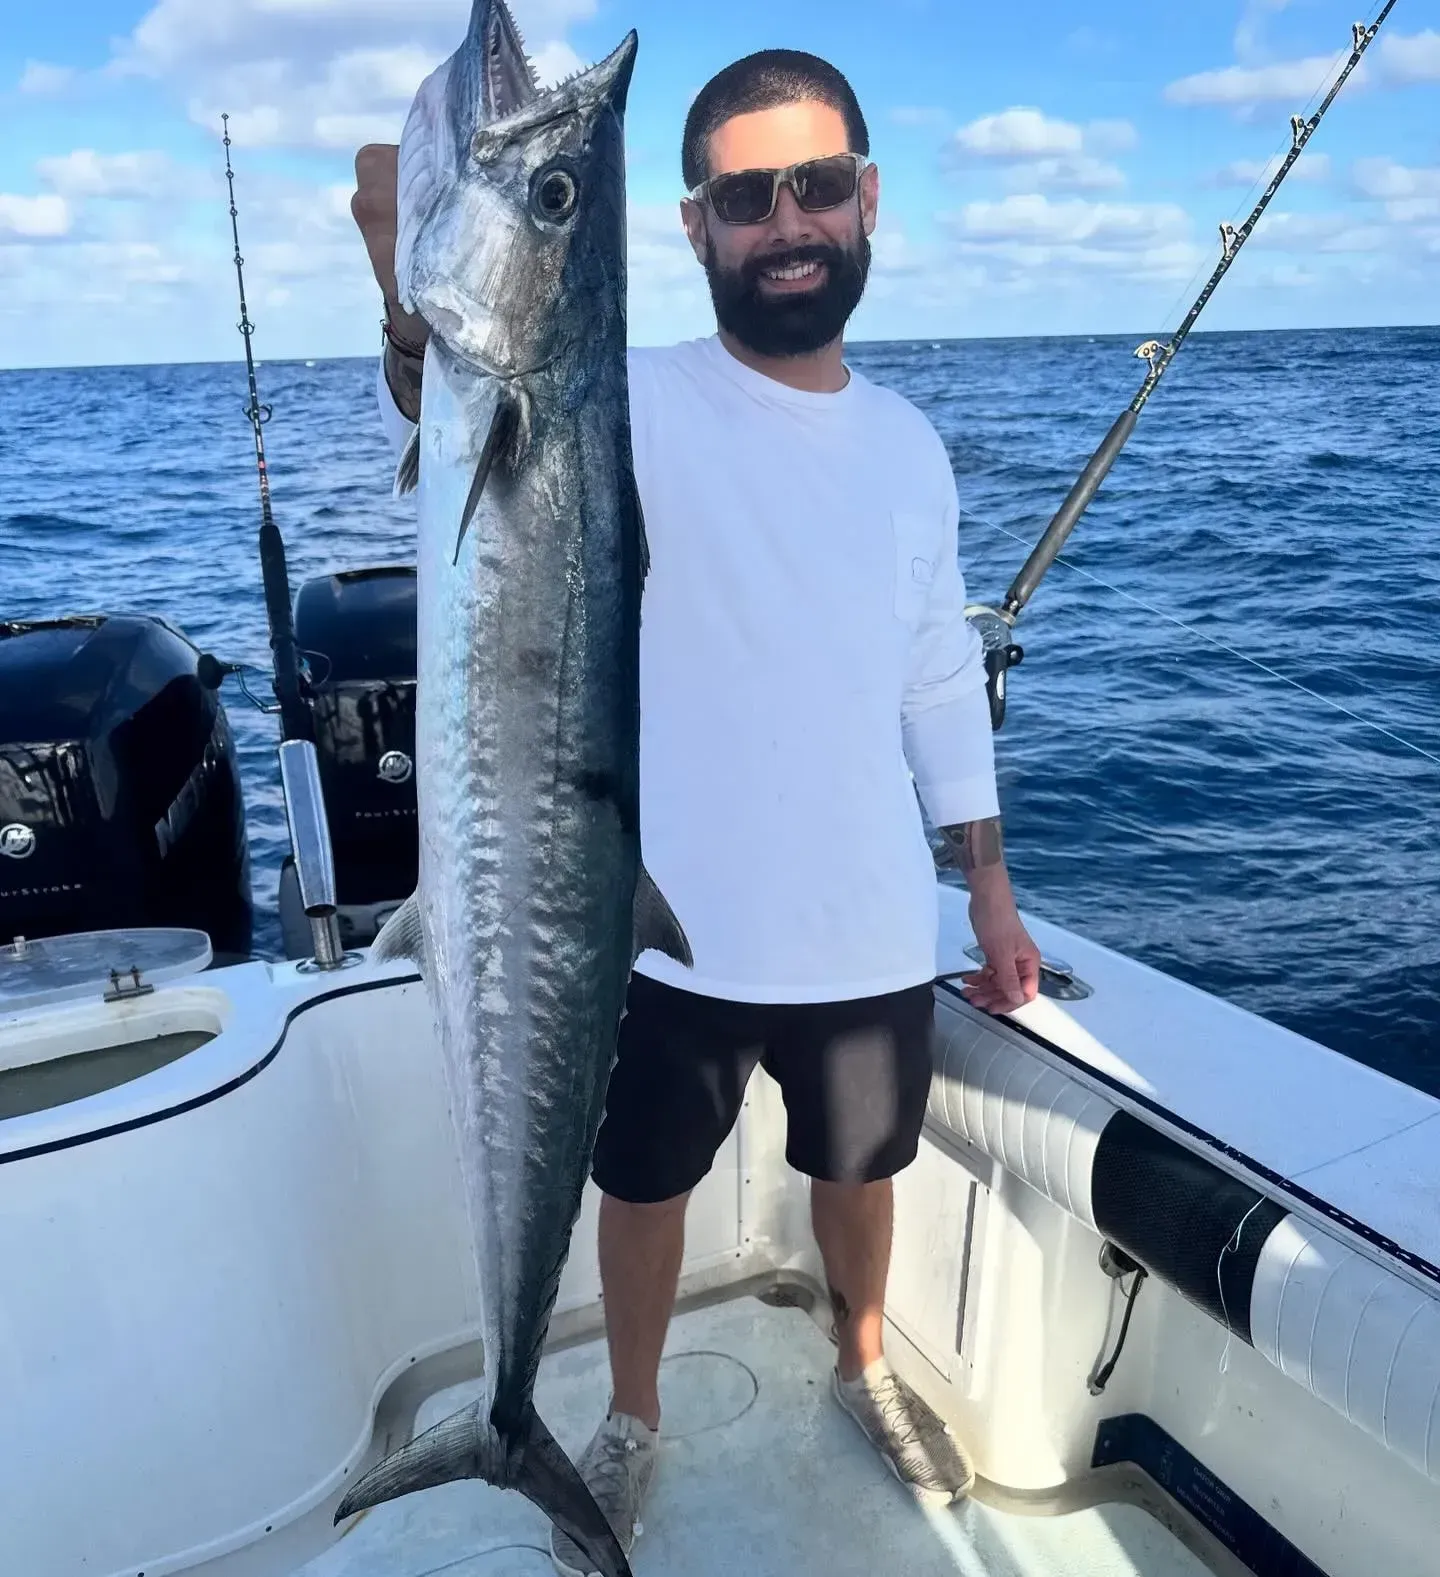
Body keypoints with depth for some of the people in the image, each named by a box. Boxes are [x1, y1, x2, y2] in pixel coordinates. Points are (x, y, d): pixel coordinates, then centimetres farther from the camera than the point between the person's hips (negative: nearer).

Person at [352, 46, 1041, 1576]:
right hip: (674, 935, -3)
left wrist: (991, 892, 9)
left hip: (872, 937, 4)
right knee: (645, 1184, 18)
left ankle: (865, 1369, 55)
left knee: (857, 1170, 24)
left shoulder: (909, 444, 2)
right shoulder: (639, 408, -11)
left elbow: (942, 684, 8)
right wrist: (418, 305, -53)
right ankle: (631, 1421, 47)